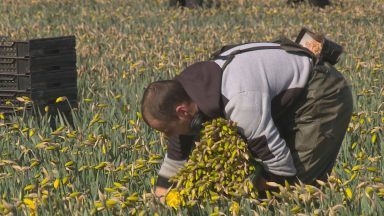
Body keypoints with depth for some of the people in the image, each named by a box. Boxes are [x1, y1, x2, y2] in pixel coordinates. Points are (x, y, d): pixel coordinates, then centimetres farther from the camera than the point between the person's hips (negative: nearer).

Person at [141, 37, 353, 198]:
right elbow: (177, 154, 5)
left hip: (325, 95, -9)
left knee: (296, 181, -18)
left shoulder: (241, 101, -39)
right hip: (291, 99, 9)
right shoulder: (189, 89, -9)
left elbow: (278, 160, -34)